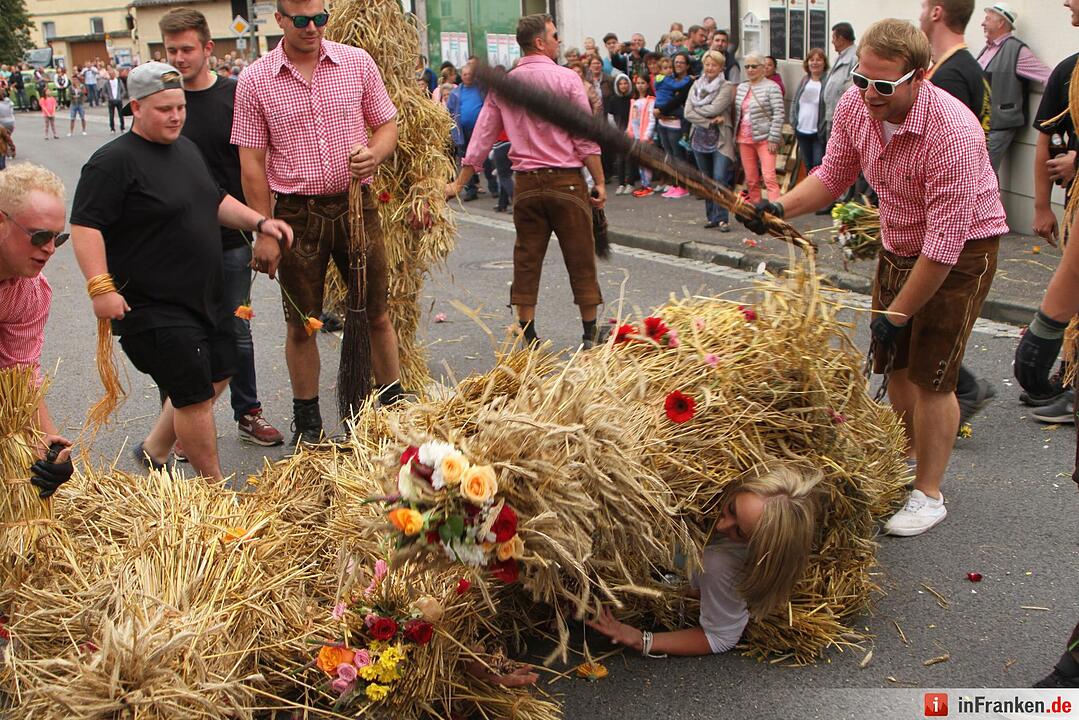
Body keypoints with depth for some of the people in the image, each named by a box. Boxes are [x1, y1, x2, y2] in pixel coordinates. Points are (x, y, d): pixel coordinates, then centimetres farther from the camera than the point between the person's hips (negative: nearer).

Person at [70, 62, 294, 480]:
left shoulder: (186, 149, 12)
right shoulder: (113, 162, -16)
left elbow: (215, 201, 23)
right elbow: (85, 226, -20)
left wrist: (259, 222, 8)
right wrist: (100, 286, -29)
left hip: (203, 298, 9)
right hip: (152, 308, -9)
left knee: (217, 374, 19)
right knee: (195, 395, -4)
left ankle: (153, 452, 36)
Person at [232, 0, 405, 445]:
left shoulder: (357, 63, 2)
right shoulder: (255, 80, -2)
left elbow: (387, 125, 10)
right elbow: (252, 163, -2)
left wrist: (374, 152, -14)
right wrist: (264, 232, -6)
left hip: (355, 203, 1)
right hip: (296, 213, -1)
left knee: (376, 313, 8)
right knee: (301, 323, 7)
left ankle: (394, 403, 25)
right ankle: (307, 422, 22)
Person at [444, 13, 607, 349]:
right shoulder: (567, 79, -6)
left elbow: (481, 138, 7)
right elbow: (586, 138, -8)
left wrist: (458, 183, 13)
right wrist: (599, 182, -3)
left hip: (526, 183, 4)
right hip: (566, 181, -4)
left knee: (526, 259, 9)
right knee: (580, 258, 5)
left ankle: (528, 336, 12)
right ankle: (590, 333, 11)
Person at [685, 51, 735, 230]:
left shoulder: (726, 87, -3)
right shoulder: (696, 85, 9)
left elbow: (715, 109, -17)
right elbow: (688, 113, -2)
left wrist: (697, 108, -4)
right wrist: (709, 121, -11)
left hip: (720, 138, -5)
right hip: (700, 138, 5)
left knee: (720, 178, -15)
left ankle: (721, 218, -12)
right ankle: (712, 216, 20)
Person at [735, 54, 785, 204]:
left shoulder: (771, 87, -5)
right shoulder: (741, 88, 14)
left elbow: (778, 113, -10)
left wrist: (773, 138, -16)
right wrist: (736, 136, 12)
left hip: (764, 139, -6)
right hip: (744, 139, 6)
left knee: (769, 178, -13)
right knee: (751, 180, 9)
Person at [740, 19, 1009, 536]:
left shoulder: (950, 132, -34)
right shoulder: (855, 106, -13)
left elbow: (946, 240, -30)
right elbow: (833, 175, 5)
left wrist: (897, 313, -24)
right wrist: (781, 208, -14)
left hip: (961, 254, -7)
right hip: (897, 244, 7)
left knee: (930, 374, -6)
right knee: (894, 363, 14)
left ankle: (929, 495, 8)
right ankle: (910, 459, 37)